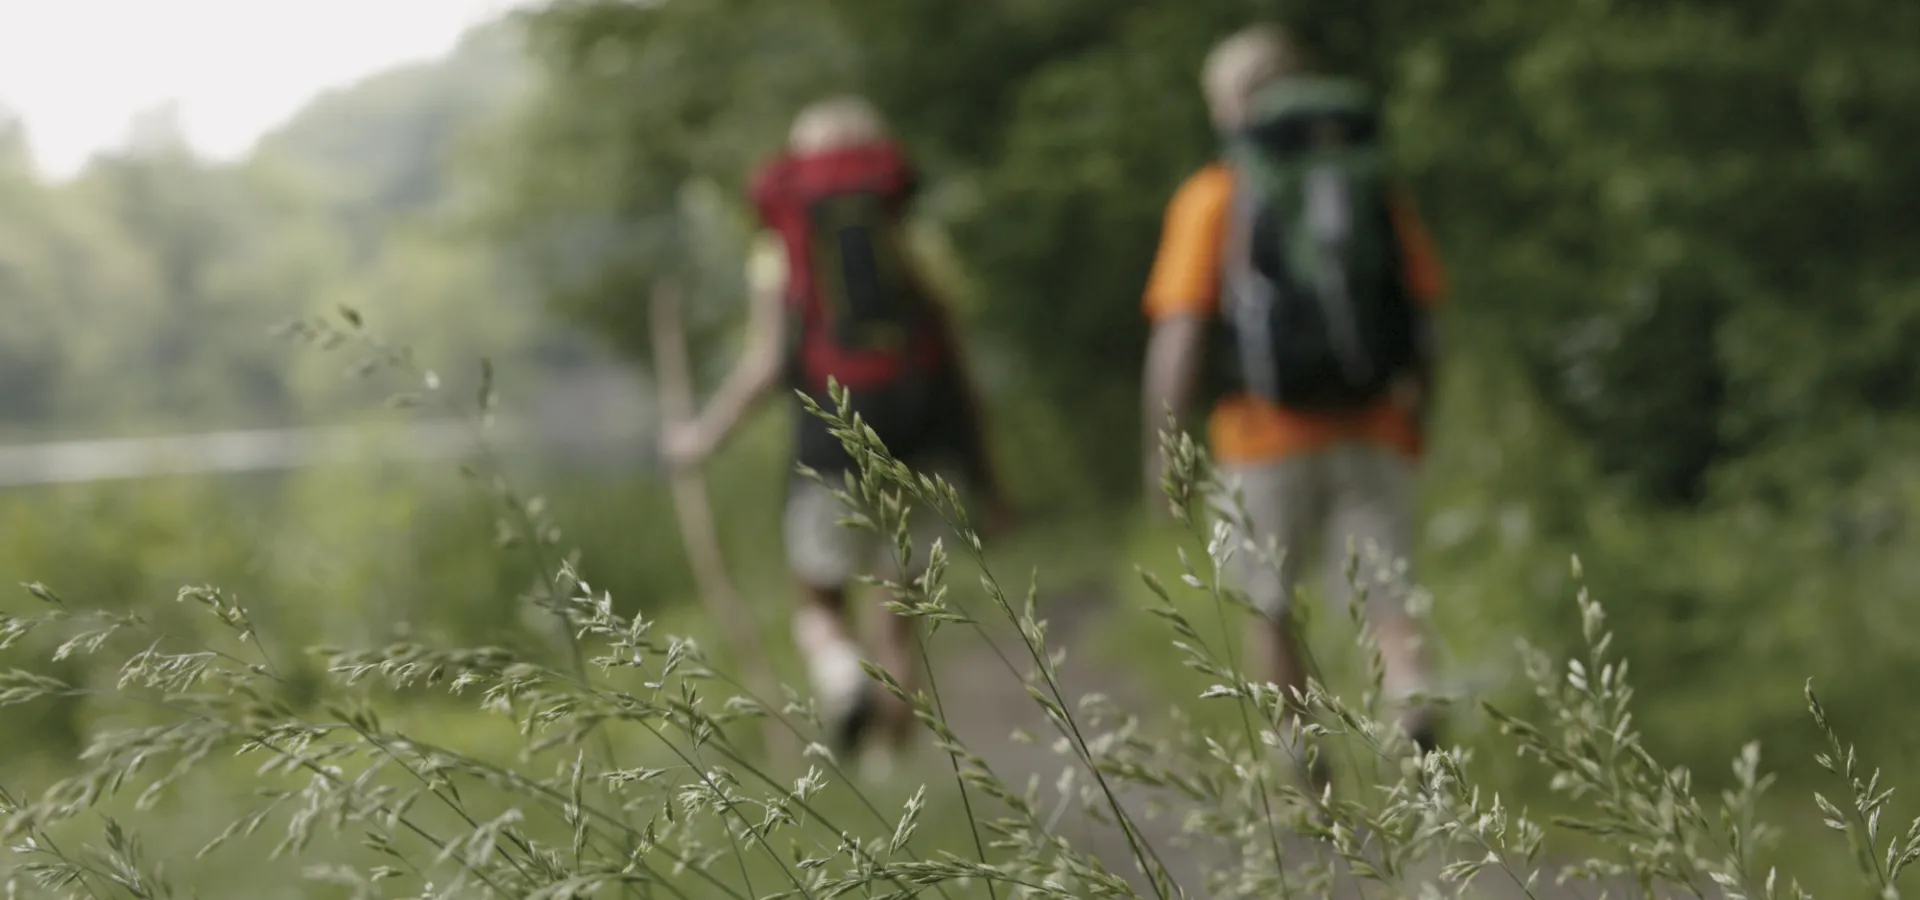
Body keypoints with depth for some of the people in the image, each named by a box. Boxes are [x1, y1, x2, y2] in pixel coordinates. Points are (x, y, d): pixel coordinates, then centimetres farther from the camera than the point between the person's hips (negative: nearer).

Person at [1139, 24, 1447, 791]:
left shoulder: (1213, 198, 1)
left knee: (1269, 604, 19)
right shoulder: (1378, 188, 10)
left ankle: (1305, 764, 21)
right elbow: (1424, 319, 7)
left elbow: (1180, 333, -7)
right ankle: (1414, 706, -27)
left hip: (1268, 436, -2)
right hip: (1378, 434, 2)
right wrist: (1415, 419, 18)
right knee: (1385, 604, 1)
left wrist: (1161, 447, -3)